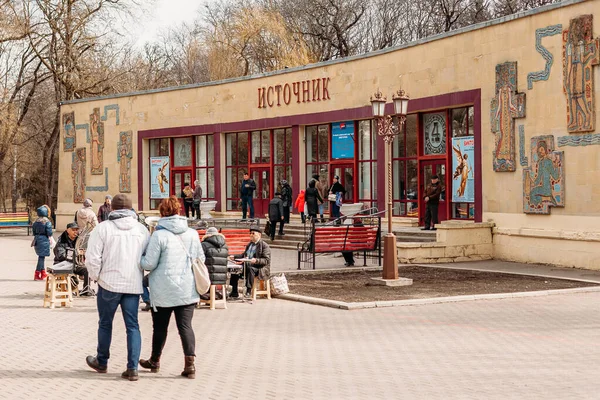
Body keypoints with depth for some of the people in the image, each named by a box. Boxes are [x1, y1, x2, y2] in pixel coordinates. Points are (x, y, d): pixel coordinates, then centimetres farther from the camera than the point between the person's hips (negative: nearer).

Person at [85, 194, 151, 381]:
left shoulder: (103, 228, -6)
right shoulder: (142, 229, 4)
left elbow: (92, 257, -10)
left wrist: (95, 275, 6)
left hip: (109, 283, -2)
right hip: (133, 285, 3)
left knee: (105, 323, 14)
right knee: (132, 326, 5)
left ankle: (101, 362, 29)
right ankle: (132, 367, -2)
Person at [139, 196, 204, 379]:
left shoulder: (159, 235, -12)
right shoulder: (192, 234, 2)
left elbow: (149, 263, -10)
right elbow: (201, 259, 11)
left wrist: (140, 257, 10)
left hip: (164, 290, -3)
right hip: (187, 290, 3)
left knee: (160, 326, 13)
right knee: (185, 325, 3)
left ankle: (155, 361, 30)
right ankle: (190, 363, -8)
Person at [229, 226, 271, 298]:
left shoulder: (264, 246, -5)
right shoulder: (249, 245, 21)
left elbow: (266, 260, -15)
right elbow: (243, 255, 30)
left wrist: (256, 260, -31)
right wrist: (234, 257, 14)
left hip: (259, 268, -8)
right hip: (247, 266, 8)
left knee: (250, 268, -39)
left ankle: (248, 291, -37)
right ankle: (234, 292, -7)